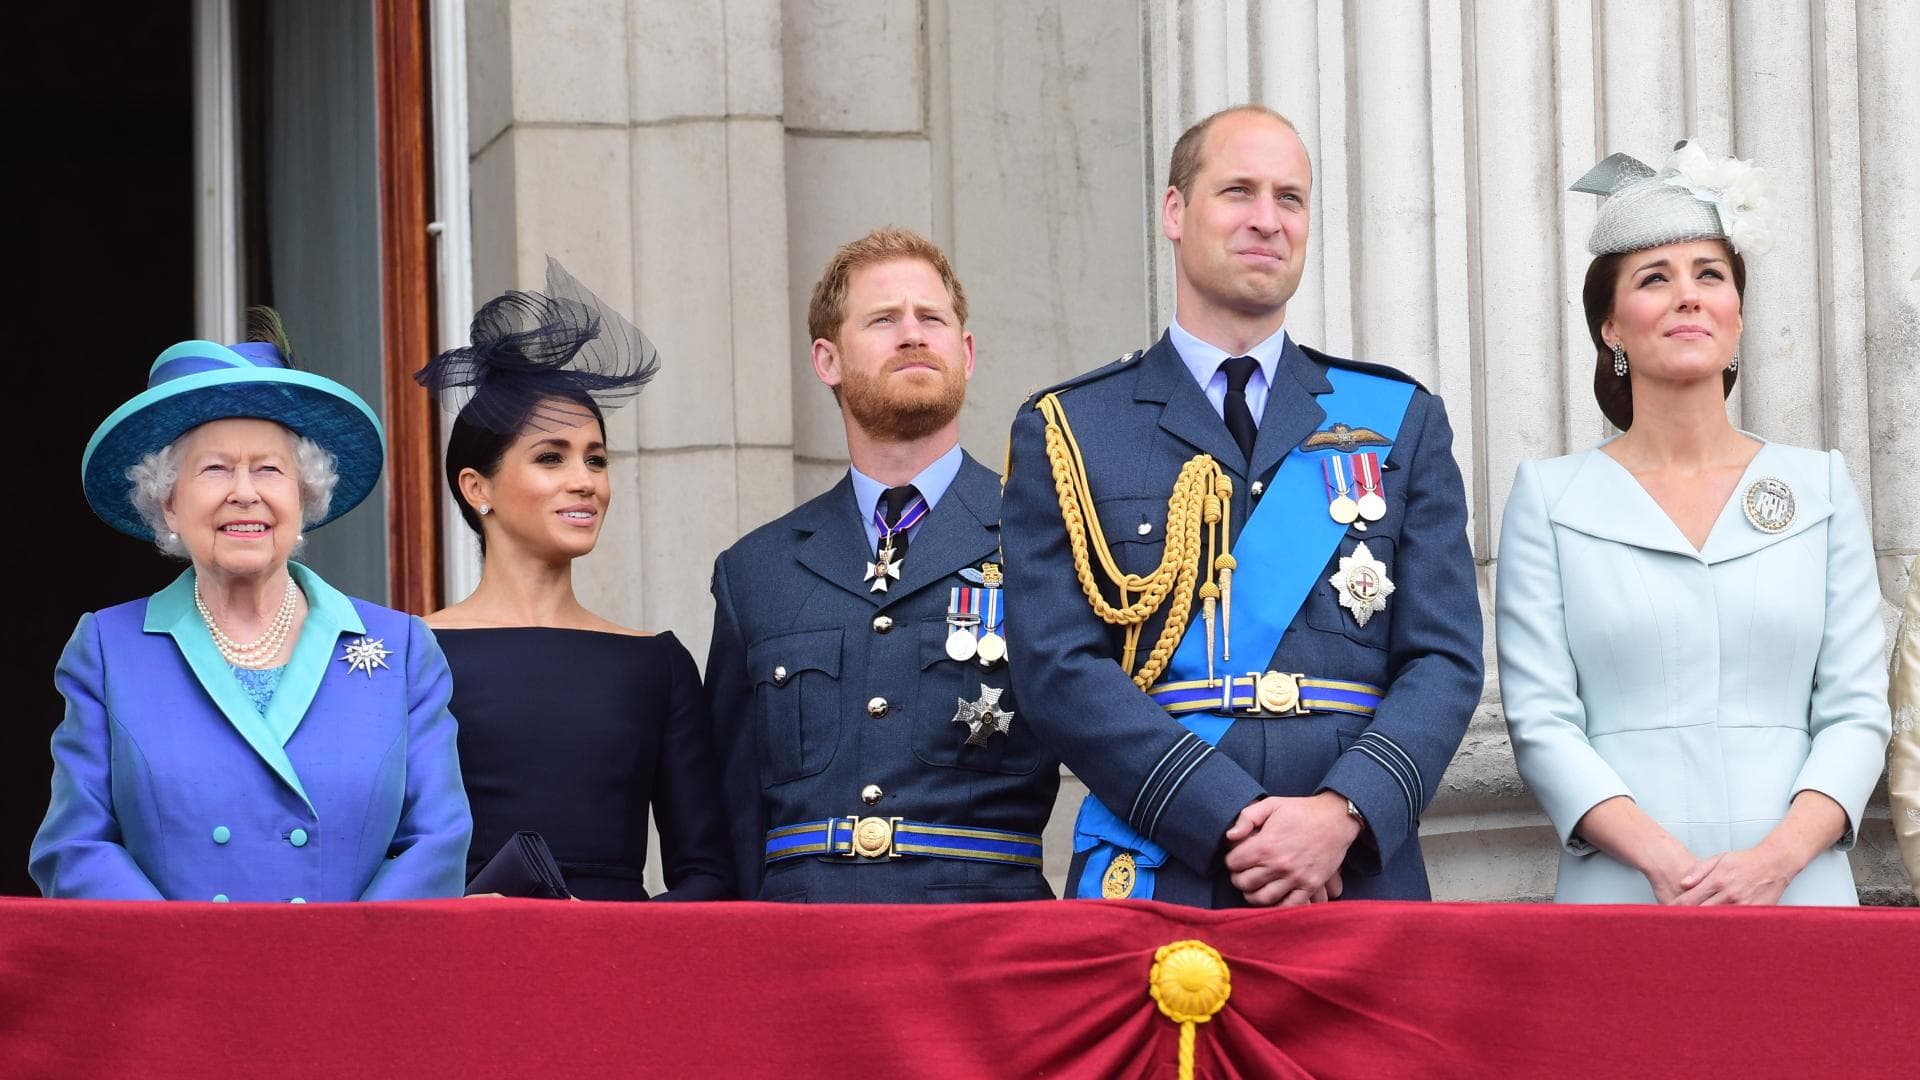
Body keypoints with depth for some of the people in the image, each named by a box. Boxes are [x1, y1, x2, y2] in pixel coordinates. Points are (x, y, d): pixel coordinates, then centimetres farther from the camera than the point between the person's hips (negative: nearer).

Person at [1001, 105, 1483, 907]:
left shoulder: (1402, 423, 14)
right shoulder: (1064, 433, 8)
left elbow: (1445, 660, 6)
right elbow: (1058, 669, -3)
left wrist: (1344, 812, -12)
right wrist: (1235, 822, -14)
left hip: (1361, 881, 2)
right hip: (1154, 887, -1)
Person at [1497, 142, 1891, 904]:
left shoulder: (1820, 487, 10)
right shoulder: (1550, 498, 5)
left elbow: (1856, 712, 5)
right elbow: (1541, 722, -1)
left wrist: (1778, 857, -12)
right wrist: (1663, 861, -15)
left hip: (1799, 892, 1)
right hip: (1620, 896, -1)